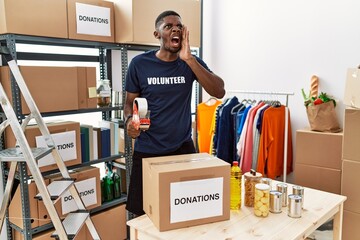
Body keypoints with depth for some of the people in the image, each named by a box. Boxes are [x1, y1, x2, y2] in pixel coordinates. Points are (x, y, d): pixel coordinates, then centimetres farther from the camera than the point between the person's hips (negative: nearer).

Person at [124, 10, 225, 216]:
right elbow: (130, 102, 3)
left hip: (183, 147, 2)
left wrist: (189, 59, -21)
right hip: (148, 150, -1)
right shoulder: (140, 64, -6)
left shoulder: (191, 62, -1)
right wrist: (130, 120, -19)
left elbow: (219, 92, -15)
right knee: (143, 213, 9)